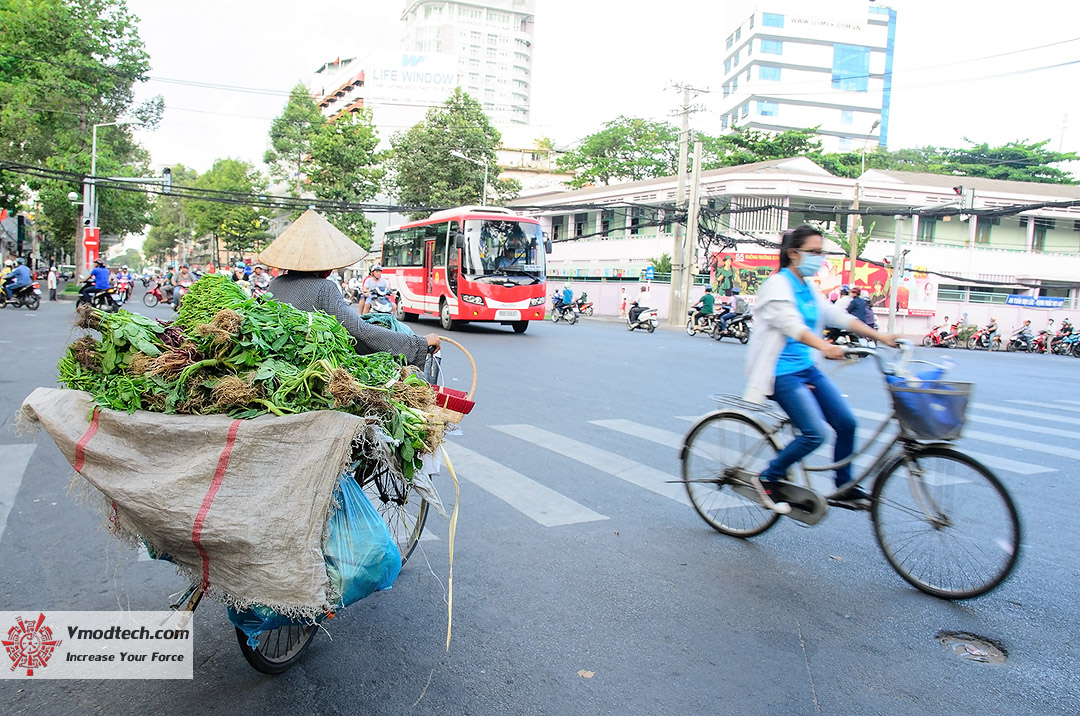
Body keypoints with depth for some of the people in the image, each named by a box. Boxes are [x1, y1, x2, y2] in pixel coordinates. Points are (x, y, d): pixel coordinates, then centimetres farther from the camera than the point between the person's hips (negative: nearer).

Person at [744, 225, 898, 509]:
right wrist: (825, 347, -45)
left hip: (807, 368, 9)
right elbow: (790, 324, -28)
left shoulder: (808, 289, 14)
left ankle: (845, 488, 17)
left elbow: (838, 316, 11)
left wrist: (880, 337, 2)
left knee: (846, 422, 1)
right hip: (781, 372, -8)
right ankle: (767, 479, 1)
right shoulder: (778, 284, -13)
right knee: (814, 433, -18)